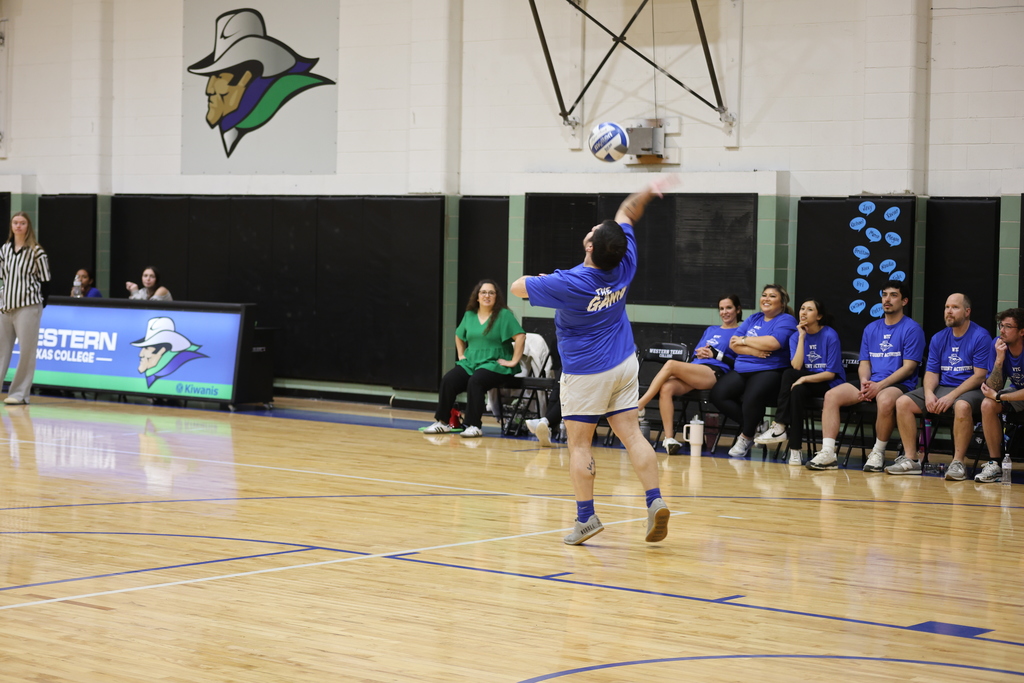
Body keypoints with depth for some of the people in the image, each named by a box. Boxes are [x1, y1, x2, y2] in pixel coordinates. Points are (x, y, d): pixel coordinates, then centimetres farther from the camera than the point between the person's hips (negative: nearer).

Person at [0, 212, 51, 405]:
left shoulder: (36, 252, -4)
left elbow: (45, 281, -1)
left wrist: (40, 304, 0)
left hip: (27, 307, -5)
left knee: (27, 351, -2)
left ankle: (19, 393, 3)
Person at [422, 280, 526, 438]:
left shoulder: (504, 315, -4)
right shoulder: (469, 315, 14)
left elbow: (520, 336, -13)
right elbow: (459, 336, 32)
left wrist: (513, 361, -15)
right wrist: (461, 354, 19)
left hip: (495, 365, -5)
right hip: (470, 363, 6)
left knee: (475, 382, -34)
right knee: (448, 380, -19)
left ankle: (474, 425, -29)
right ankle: (442, 422, -13)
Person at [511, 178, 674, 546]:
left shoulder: (568, 283, -23)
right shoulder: (624, 266, -7)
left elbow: (518, 287, -8)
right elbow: (625, 215, 10)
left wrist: (535, 278, 10)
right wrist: (646, 193, 7)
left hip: (586, 373, -6)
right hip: (624, 364, 6)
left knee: (579, 443, 2)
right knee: (631, 434, 4)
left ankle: (586, 517, 3)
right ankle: (655, 502, -6)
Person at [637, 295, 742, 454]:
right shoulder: (711, 330, 32)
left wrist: (715, 354, -5)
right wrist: (699, 353, 5)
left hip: (714, 374, -6)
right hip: (693, 368, 6)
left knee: (671, 364, -27)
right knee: (666, 388, -28)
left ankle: (638, 406, -23)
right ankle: (669, 439, -34)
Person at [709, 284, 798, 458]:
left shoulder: (786, 320, 2)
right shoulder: (753, 319, 21)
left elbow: (773, 343, -18)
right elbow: (733, 343, 9)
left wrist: (744, 340, -5)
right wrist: (752, 350, -11)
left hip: (769, 371, -7)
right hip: (742, 371, 7)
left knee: (752, 398, -36)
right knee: (718, 394, -18)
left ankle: (746, 436, -8)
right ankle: (752, 427, -1)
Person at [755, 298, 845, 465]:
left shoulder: (830, 335, -8)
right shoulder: (796, 337, 5)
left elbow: (831, 373, -12)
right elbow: (796, 366, -10)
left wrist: (804, 379, -23)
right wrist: (802, 337, -11)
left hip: (830, 384, -4)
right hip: (806, 385, 4)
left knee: (789, 375, -29)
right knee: (797, 391, -32)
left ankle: (780, 427, -26)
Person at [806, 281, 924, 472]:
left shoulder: (912, 329, -1)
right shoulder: (871, 329, 18)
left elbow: (908, 368, -8)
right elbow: (864, 363, 16)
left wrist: (880, 385, -18)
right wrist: (865, 382, -8)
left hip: (898, 385, -6)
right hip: (871, 384, 6)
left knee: (886, 400, -40)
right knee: (832, 395, -17)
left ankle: (878, 453, -21)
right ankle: (827, 453, -23)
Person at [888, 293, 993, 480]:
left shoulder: (980, 337, -7)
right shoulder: (939, 339, 12)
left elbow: (979, 375, -13)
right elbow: (931, 372, 10)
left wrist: (951, 396, -21)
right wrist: (929, 393, -13)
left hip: (970, 390, -6)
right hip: (942, 387, 6)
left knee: (962, 406, -41)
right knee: (903, 402, -13)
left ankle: (958, 462, -32)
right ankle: (910, 459, -12)